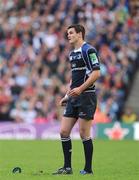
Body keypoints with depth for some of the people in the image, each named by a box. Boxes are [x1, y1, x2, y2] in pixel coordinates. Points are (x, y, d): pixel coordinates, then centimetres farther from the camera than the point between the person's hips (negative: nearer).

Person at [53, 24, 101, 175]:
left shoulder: (88, 50, -10)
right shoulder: (72, 54, 18)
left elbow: (96, 73, -17)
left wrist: (80, 89, -22)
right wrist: (67, 96, 20)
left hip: (86, 96, -9)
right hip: (74, 98, 9)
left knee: (84, 133, -5)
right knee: (64, 131, 4)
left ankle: (88, 169, 4)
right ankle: (67, 167, 11)